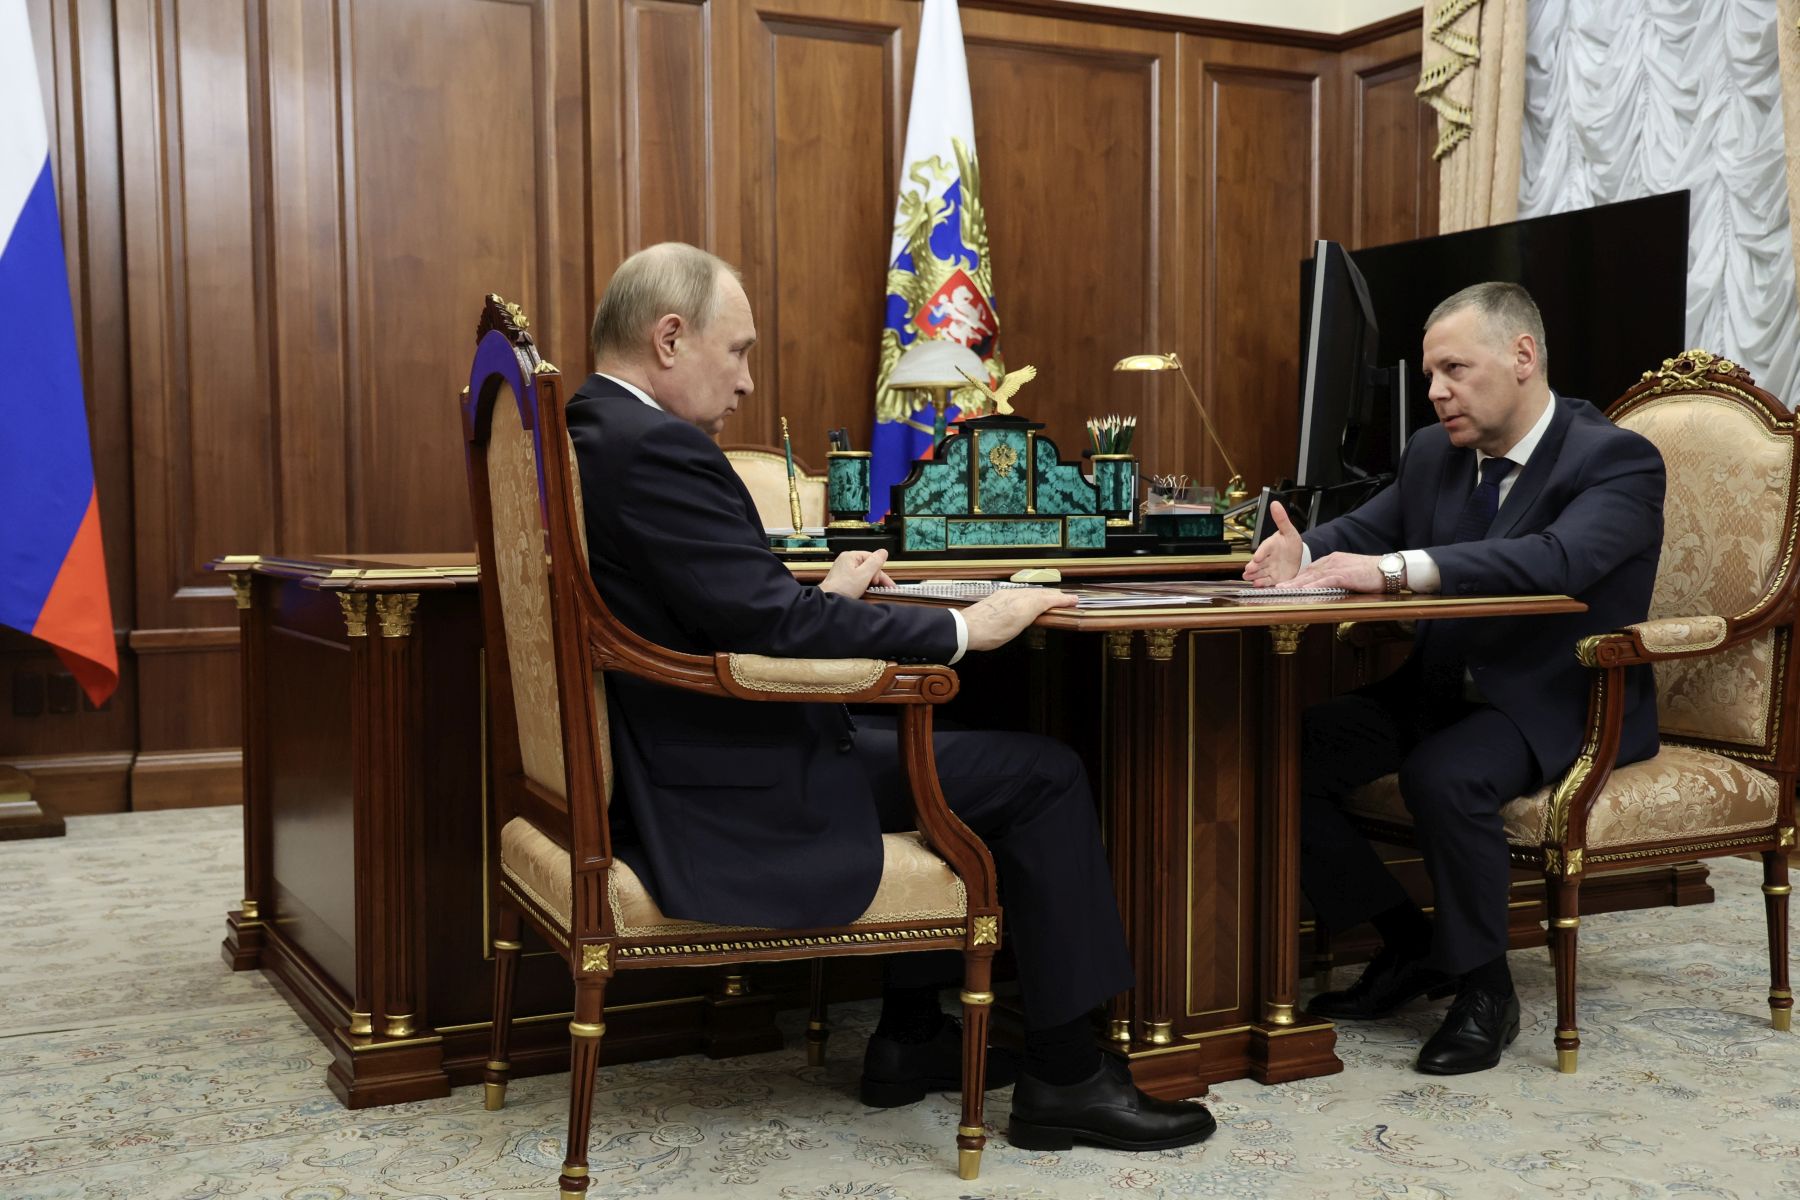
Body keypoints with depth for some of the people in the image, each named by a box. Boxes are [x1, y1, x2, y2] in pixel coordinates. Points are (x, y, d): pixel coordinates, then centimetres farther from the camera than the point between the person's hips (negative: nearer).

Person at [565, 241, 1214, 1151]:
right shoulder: (658, 451, -22)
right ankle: (1064, 1077, 10)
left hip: (661, 768, 11)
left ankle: (909, 1038, 31)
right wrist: (964, 626, -17)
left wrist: (820, 594, 13)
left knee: (908, 730, 30)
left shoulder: (586, 439, 10)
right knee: (1043, 775, -3)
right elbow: (774, 624, -26)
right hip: (728, 797, -11)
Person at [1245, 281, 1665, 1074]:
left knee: (1443, 776, -36)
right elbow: (1362, 530, 7)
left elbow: (1556, 560, -33)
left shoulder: (1617, 460, -14)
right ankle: (1408, 944, 5)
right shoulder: (1433, 453, 8)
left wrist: (1396, 568, -43)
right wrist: (1301, 555, -19)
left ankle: (1483, 987, -11)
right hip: (1440, 688, 7)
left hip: (1560, 704, -7)